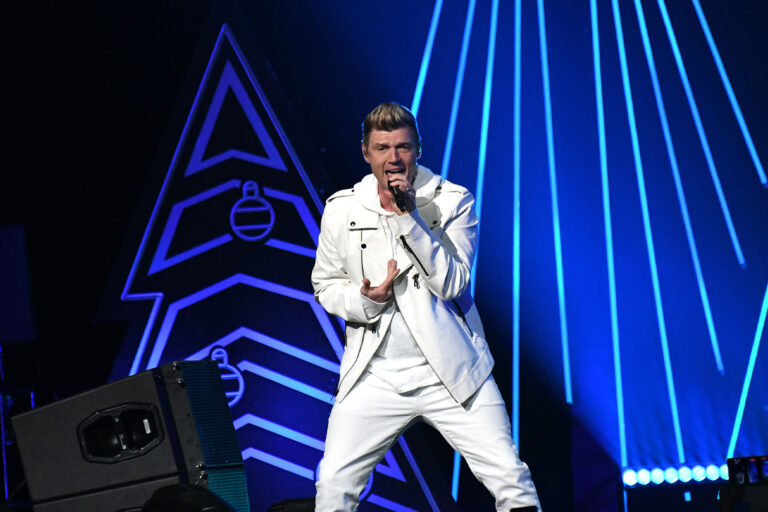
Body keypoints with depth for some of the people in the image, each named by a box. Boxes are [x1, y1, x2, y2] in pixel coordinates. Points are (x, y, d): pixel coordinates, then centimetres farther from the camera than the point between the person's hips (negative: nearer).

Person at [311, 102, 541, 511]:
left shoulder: (453, 201, -2)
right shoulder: (341, 209, 2)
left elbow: (452, 283, -12)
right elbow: (325, 284, 13)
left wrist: (408, 217, -19)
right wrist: (364, 300, -9)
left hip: (451, 372, -1)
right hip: (376, 377, 1)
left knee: (510, 479, -6)